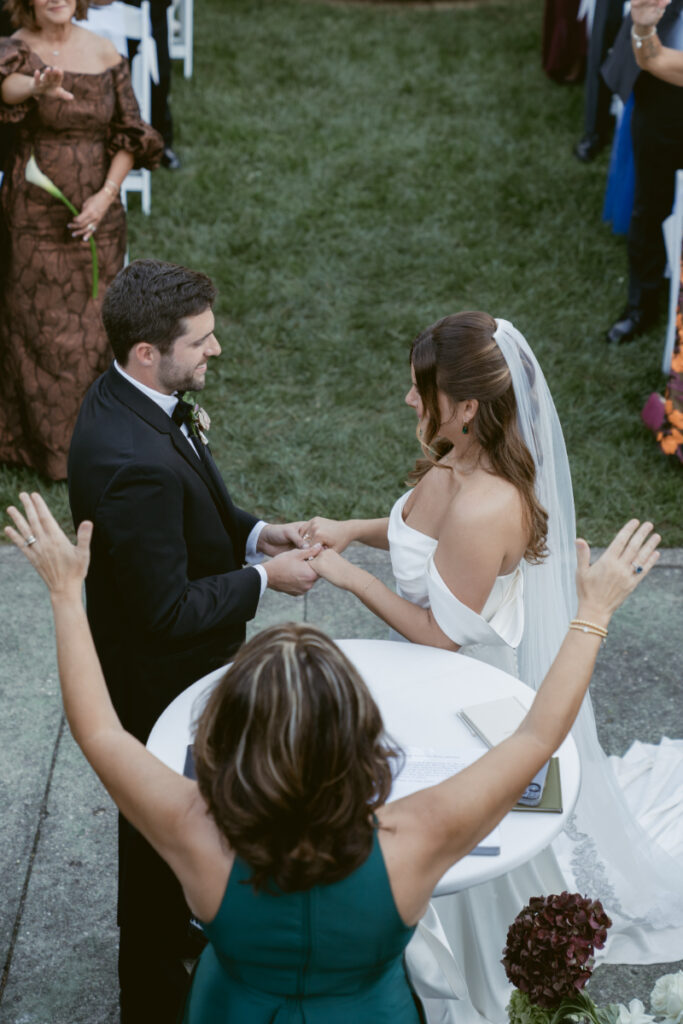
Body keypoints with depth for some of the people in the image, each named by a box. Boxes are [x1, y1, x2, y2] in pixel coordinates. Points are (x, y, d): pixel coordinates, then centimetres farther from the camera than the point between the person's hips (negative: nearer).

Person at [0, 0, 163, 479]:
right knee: (39, 328, 4)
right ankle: (45, 444, 19)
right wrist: (40, 85, -56)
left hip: (97, 216, 3)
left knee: (96, 325, 11)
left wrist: (107, 194, -11)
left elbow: (129, 134, 4)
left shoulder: (106, 54, 2)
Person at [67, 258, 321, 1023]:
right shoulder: (134, 461, -38)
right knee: (162, 833, 14)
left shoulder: (129, 399, -7)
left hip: (175, 672, 9)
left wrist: (253, 532, -3)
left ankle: (182, 926, 57)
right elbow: (169, 610, -30)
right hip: (160, 684, -9)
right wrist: (264, 579, -19)